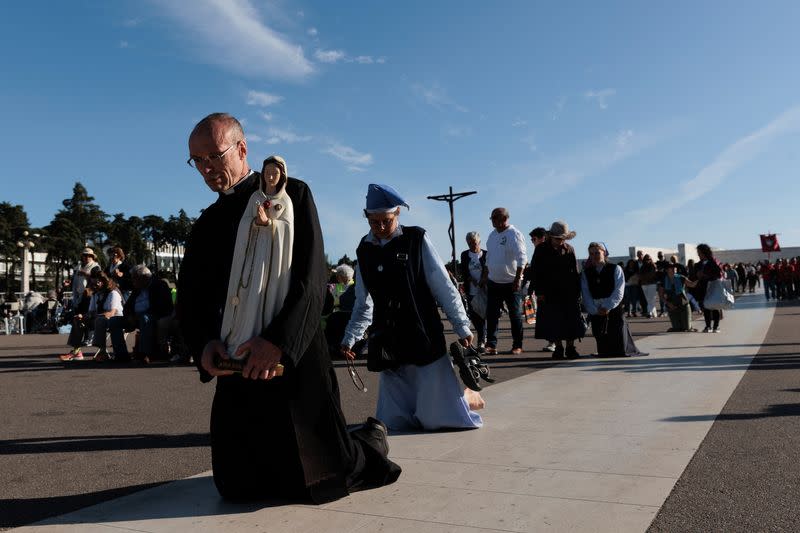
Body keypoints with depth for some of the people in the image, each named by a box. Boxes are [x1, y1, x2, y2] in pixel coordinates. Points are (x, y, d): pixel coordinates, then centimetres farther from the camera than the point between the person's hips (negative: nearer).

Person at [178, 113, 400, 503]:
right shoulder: (207, 223, 14)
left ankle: (371, 439, 35)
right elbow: (189, 300, 11)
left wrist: (279, 341, -23)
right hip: (235, 370, 6)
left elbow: (311, 281, -13)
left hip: (294, 360, -5)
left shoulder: (292, 196, -3)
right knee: (237, 486, 12)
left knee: (323, 481, 2)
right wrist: (205, 343, -9)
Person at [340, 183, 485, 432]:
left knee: (439, 419, -1)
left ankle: (467, 395, 30)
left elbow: (444, 288, -4)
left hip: (425, 339, -4)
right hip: (389, 348, 4)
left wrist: (463, 328, -5)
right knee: (394, 421, 6)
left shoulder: (416, 239, -4)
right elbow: (364, 304, 14)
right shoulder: (364, 250, 9)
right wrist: (349, 339, 9)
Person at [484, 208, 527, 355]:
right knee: (491, 314, 2)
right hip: (493, 282, 6)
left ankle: (517, 345, 16)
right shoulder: (492, 235, 10)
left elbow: (522, 258, -17)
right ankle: (491, 345, 7)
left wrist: (518, 278, -22)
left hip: (511, 283, -6)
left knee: (515, 315, 5)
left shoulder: (514, 234, -12)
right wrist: (485, 277, 17)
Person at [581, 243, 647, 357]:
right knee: (604, 352, 4)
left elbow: (619, 292, -6)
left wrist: (608, 307, -16)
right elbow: (586, 295, 1)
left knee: (620, 350, -1)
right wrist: (595, 310, -12)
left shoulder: (615, 269, 3)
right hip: (596, 313, 2)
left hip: (614, 308, -2)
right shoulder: (585, 273, 9)